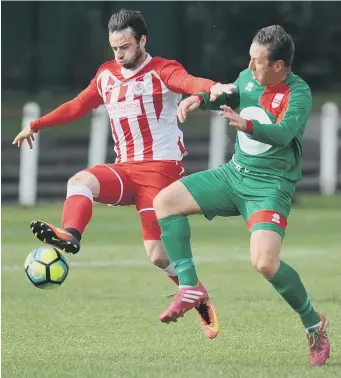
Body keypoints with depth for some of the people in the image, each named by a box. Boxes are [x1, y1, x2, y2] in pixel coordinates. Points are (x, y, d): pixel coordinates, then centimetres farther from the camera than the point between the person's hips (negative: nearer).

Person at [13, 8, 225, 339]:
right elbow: (78, 106, 28)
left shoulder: (161, 72, -6)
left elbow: (189, 82, -27)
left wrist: (214, 88, -51)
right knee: (80, 180, -25)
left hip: (160, 167, -6)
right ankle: (69, 235, -50)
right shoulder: (106, 75, 14)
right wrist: (36, 125, 33)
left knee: (158, 254, -12)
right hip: (124, 169, 6)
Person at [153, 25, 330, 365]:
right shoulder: (248, 78, 1)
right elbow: (230, 96, 22)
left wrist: (246, 125, -53)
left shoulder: (298, 94, -19)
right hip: (234, 174, 8)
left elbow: (284, 133, -35)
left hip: (270, 187, -8)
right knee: (164, 201, -3)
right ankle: (190, 287, 0)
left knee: (264, 263, -27)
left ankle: (314, 325, -4)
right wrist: (199, 98, 2)